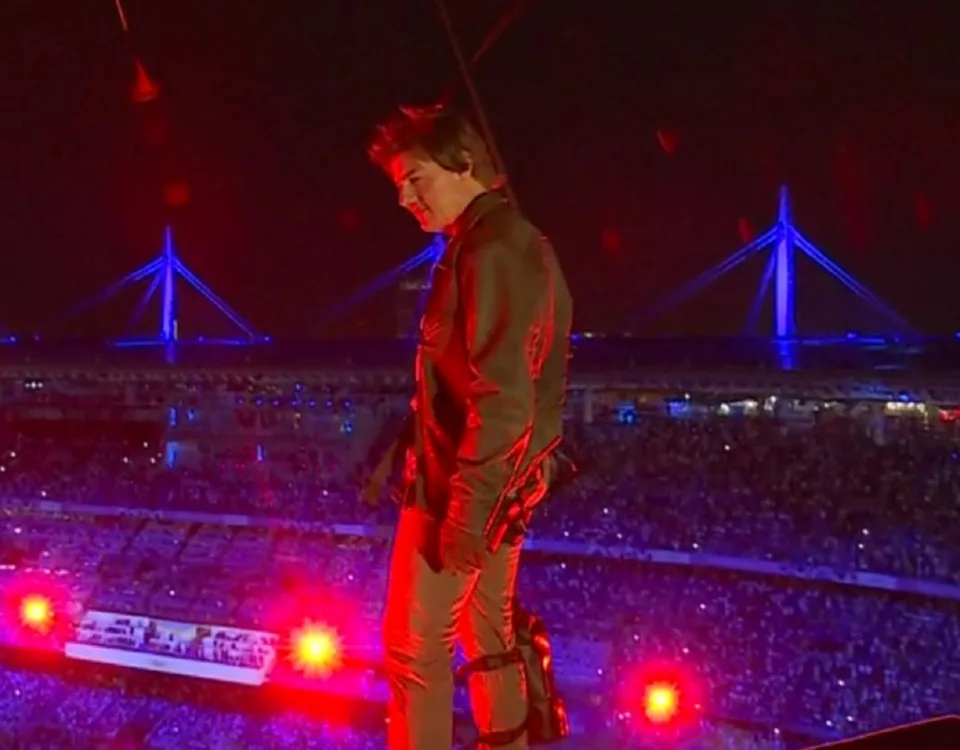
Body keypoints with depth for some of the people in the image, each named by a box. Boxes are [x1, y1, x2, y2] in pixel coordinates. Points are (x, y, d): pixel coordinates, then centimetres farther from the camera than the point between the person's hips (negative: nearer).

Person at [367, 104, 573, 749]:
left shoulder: (491, 252, -19)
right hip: (506, 479, 10)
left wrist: (465, 507, -23)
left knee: (415, 648, 0)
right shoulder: (519, 243, 11)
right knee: (489, 635, 20)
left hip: (463, 483, -10)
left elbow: (502, 400, -25)